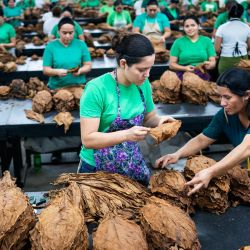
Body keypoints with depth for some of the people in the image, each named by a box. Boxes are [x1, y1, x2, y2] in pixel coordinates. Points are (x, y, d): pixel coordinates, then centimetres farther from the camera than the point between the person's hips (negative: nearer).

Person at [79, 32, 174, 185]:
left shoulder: (143, 84, -5)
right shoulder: (97, 89, -22)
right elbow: (88, 139, -23)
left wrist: (159, 121, -13)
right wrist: (126, 135, -34)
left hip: (134, 165, 5)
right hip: (98, 168, -5)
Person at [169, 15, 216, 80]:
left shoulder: (207, 41, 10)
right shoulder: (178, 42, 7)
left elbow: (213, 62, 10)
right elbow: (172, 64, 5)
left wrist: (209, 65, -13)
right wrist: (185, 68, -12)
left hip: (202, 76, 1)